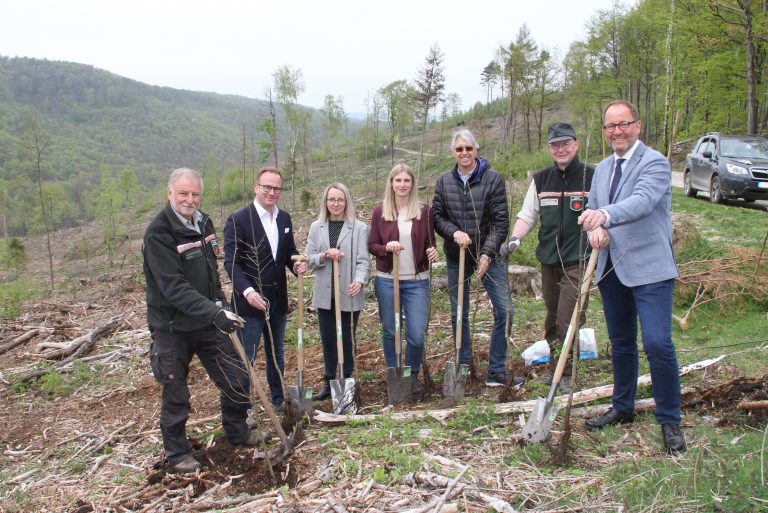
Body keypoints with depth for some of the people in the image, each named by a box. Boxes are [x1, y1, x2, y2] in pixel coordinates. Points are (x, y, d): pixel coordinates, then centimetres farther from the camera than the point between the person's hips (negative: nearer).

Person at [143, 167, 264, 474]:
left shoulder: (204, 222, 4)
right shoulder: (158, 234, -20)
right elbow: (175, 288, -29)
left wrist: (219, 302, 11)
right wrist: (214, 312, -36)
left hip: (208, 322, 7)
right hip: (173, 328, -6)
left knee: (236, 380, 11)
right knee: (175, 395, 8)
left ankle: (237, 432, 34)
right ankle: (177, 452, 29)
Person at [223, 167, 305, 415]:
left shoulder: (284, 218, 8)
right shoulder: (238, 220, -11)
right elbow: (231, 262, -15)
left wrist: (296, 264, -9)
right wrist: (247, 291, -27)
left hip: (278, 300, 6)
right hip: (250, 301, -6)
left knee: (276, 354, 19)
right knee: (246, 357, 2)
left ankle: (278, 401, 34)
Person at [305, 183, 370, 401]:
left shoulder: (359, 228, -5)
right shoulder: (316, 227, 6)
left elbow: (363, 260, -9)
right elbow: (308, 259, 6)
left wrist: (359, 281, -26)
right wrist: (324, 256, -15)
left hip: (349, 294, -3)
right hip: (325, 293, 3)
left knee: (347, 340, 8)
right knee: (327, 340, 13)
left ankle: (346, 382, 23)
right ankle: (329, 382, 26)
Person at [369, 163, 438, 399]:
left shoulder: (424, 211, 2)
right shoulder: (379, 211, 0)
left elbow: (430, 243, 10)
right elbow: (371, 246, 3)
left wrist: (432, 252, -12)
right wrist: (387, 247, -17)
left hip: (417, 281, 0)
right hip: (386, 280, 0)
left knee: (417, 334, -2)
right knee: (389, 331, 10)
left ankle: (413, 375, 24)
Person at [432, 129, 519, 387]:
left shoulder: (493, 179, -7)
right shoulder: (444, 181, 2)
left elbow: (500, 221, -10)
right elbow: (436, 216, 4)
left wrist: (487, 254, -20)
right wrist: (454, 232, -16)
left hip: (487, 255, -2)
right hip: (456, 258, 2)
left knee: (505, 310, -6)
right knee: (458, 315, 11)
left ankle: (496, 369, 9)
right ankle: (463, 366, 27)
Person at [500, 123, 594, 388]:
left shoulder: (592, 177, -4)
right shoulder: (541, 179, 10)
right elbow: (527, 215, 11)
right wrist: (515, 239, -5)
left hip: (578, 261, -5)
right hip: (548, 260, 5)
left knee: (568, 321, -9)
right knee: (553, 319, 14)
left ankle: (565, 376, 4)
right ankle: (554, 368, 28)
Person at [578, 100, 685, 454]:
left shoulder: (654, 162, -9)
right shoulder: (602, 168, 15)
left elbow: (642, 201, -27)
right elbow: (592, 209, 15)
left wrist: (605, 215, -46)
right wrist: (594, 229, -9)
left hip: (649, 268, -7)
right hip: (611, 268, 7)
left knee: (657, 343, -13)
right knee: (620, 344, 16)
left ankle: (670, 422, 3)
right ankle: (623, 408, 32)